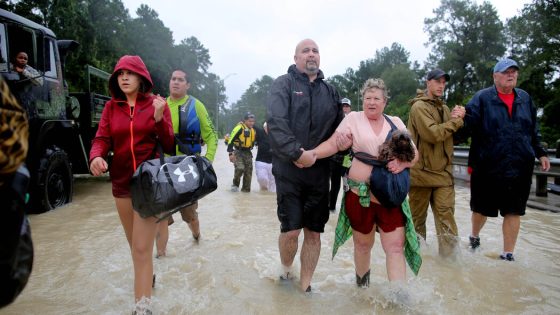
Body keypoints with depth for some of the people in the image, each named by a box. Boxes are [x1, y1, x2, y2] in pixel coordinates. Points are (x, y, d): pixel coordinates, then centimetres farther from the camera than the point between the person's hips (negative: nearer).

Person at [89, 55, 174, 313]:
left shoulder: (156, 104, -2)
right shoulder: (111, 107, 6)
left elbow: (169, 146, -4)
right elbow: (102, 139, 1)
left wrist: (159, 118, -19)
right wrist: (96, 157, -21)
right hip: (121, 182, 4)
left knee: (142, 248, -7)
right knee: (136, 244, 18)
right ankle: (148, 277, 45)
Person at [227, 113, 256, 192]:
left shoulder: (253, 130, 10)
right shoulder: (239, 128, -13)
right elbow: (231, 140, -15)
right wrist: (231, 153, -19)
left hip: (248, 153, 7)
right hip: (238, 152, -7)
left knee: (248, 171, 6)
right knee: (240, 168, -22)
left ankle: (246, 188, 18)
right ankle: (235, 184, 2)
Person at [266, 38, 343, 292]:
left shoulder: (330, 91, 16)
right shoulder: (283, 84, 1)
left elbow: (340, 128, 14)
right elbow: (275, 121, -14)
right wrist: (296, 153, -22)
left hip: (319, 172, 4)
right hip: (289, 169, -4)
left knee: (314, 232, 7)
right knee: (291, 230, -5)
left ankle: (305, 287, 23)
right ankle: (286, 271, 26)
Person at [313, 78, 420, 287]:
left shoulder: (395, 123, 9)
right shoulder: (353, 118, 2)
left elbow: (414, 153, 9)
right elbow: (333, 144, -5)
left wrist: (403, 163, -12)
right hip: (360, 194, -1)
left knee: (395, 246, -4)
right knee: (363, 244, 14)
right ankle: (361, 282, 38)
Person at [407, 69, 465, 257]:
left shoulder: (444, 108, 17)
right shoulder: (419, 106, -8)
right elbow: (432, 134, -20)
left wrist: (458, 119, -5)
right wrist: (456, 120, -10)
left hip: (443, 171, 6)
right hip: (421, 170, -5)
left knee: (445, 211, -3)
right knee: (418, 214, 9)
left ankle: (449, 248, 2)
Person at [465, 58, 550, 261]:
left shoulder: (524, 98, 10)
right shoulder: (482, 98, -3)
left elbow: (533, 130, 18)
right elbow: (469, 124, -14)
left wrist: (540, 153, 14)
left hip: (520, 167, 3)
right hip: (488, 166, -3)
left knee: (514, 212, 8)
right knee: (482, 208, 12)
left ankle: (508, 254, 22)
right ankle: (474, 237, 40)